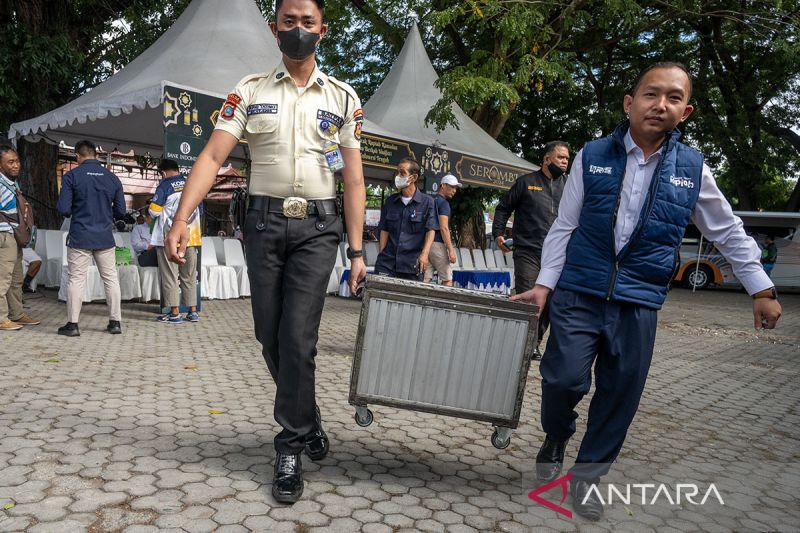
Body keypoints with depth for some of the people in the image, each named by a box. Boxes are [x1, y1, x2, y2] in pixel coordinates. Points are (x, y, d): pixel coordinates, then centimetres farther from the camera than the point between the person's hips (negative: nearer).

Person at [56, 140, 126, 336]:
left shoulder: (72, 176, -5)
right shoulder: (112, 178, 3)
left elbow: (63, 209, -9)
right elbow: (121, 212, 4)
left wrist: (76, 212, 13)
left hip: (79, 237, -2)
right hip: (105, 238, 2)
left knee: (76, 279, 5)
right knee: (111, 278, 9)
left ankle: (72, 324, 10)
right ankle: (115, 322, 12)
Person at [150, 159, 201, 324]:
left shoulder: (165, 185, -6)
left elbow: (154, 211, -10)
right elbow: (200, 210, 15)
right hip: (191, 236, 5)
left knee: (170, 275, 2)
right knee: (189, 275, 11)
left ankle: (175, 313, 2)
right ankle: (192, 311, 13)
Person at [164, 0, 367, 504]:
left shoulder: (343, 98, 7)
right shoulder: (250, 91, 7)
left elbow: (354, 180, 4)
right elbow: (213, 156, -2)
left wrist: (357, 250, -3)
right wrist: (181, 219, -16)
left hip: (317, 226, -1)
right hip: (264, 222, 2)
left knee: (297, 337, -8)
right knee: (270, 335, 7)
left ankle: (291, 449, 7)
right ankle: (308, 419, 30)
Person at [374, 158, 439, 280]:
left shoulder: (427, 202, 2)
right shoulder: (390, 201, 13)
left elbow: (431, 230, -4)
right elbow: (384, 230, 14)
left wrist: (424, 254, -17)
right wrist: (381, 255, 4)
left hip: (412, 263, -2)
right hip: (387, 261, 3)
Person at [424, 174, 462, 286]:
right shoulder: (443, 203, -8)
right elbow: (444, 228, -16)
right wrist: (451, 250, -16)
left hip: (427, 243, 8)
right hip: (438, 244, -8)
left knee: (425, 278, 3)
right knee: (447, 279, -3)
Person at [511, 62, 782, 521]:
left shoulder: (693, 169, 4)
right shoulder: (592, 157, 0)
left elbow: (729, 233, 15)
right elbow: (564, 227, 4)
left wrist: (762, 289, 14)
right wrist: (544, 284, -1)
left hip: (638, 306, 2)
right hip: (579, 294, -1)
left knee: (621, 396, 7)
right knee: (564, 379, -8)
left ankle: (588, 475, 28)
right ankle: (555, 440, 25)